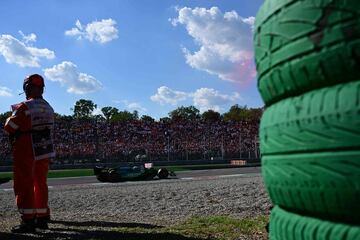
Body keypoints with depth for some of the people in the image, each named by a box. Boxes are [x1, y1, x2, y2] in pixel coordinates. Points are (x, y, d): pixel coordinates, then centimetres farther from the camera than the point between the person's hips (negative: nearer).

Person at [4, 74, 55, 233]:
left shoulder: (24, 107, -16)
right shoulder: (48, 108, 6)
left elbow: (9, 128, -10)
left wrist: (12, 117, 10)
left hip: (26, 152, -7)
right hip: (45, 151, 7)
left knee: (23, 185, 0)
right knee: (40, 184, 16)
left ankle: (28, 221, -2)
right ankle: (42, 218, 23)